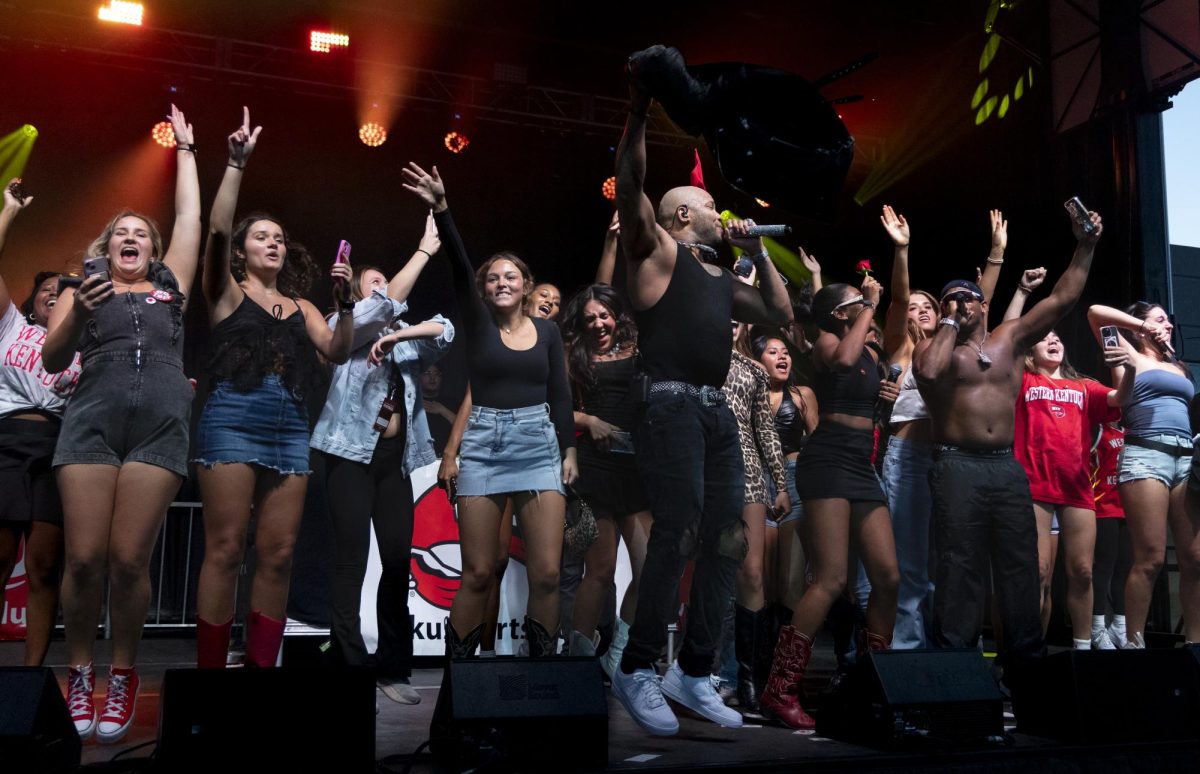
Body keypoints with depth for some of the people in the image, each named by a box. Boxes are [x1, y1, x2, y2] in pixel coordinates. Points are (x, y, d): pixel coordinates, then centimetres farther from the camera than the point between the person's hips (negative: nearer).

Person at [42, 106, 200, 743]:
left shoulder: (170, 286, 21)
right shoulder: (82, 288, 19)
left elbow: (189, 216, 22)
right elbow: (51, 360, 11)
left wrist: (185, 147, 30)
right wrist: (77, 315, -6)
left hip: (161, 422, 0)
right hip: (92, 419, 0)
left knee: (129, 559, -8)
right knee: (84, 558, -8)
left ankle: (122, 677, 7)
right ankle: (79, 672, 11)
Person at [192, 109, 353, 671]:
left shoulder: (300, 306, 22)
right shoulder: (228, 291, 11)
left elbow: (337, 352, 10)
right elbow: (217, 228, -5)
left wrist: (344, 304, -4)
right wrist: (236, 164, -12)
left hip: (290, 426, 4)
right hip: (233, 417, -4)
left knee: (278, 555, -1)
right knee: (225, 549, -8)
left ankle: (261, 662, 4)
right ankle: (209, 664, -3)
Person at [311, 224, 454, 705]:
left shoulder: (405, 340, 17)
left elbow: (445, 330, -2)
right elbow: (390, 303, -12)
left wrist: (398, 335, -15)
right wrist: (424, 250, -9)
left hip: (395, 458, 5)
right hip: (352, 453, -5)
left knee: (399, 559, 0)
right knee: (352, 559, -8)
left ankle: (393, 668, 6)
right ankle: (349, 665, -5)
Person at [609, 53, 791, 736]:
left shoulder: (721, 279, 26)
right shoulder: (657, 250, 7)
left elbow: (781, 316, 29)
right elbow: (630, 182, -8)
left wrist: (760, 253, 24)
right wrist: (642, 103, -15)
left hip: (718, 411, 8)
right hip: (671, 404, -8)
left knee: (726, 540, 3)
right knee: (678, 535, -15)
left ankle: (694, 673, 11)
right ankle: (637, 671, -6)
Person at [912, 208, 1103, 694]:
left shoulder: (1009, 338, 15)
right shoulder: (934, 346, 6)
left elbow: (1062, 299, 14)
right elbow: (928, 370, -18)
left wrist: (1085, 247, 10)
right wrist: (949, 325, -5)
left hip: (1008, 466, 4)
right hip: (957, 466, -4)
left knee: (1020, 568, 6)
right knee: (960, 569, -5)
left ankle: (1026, 667, 13)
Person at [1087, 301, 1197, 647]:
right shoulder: (1133, 357, 10)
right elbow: (1095, 312, 2)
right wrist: (1142, 327, 8)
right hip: (1145, 455, -6)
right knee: (1150, 558, -11)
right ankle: (1134, 641, -7)